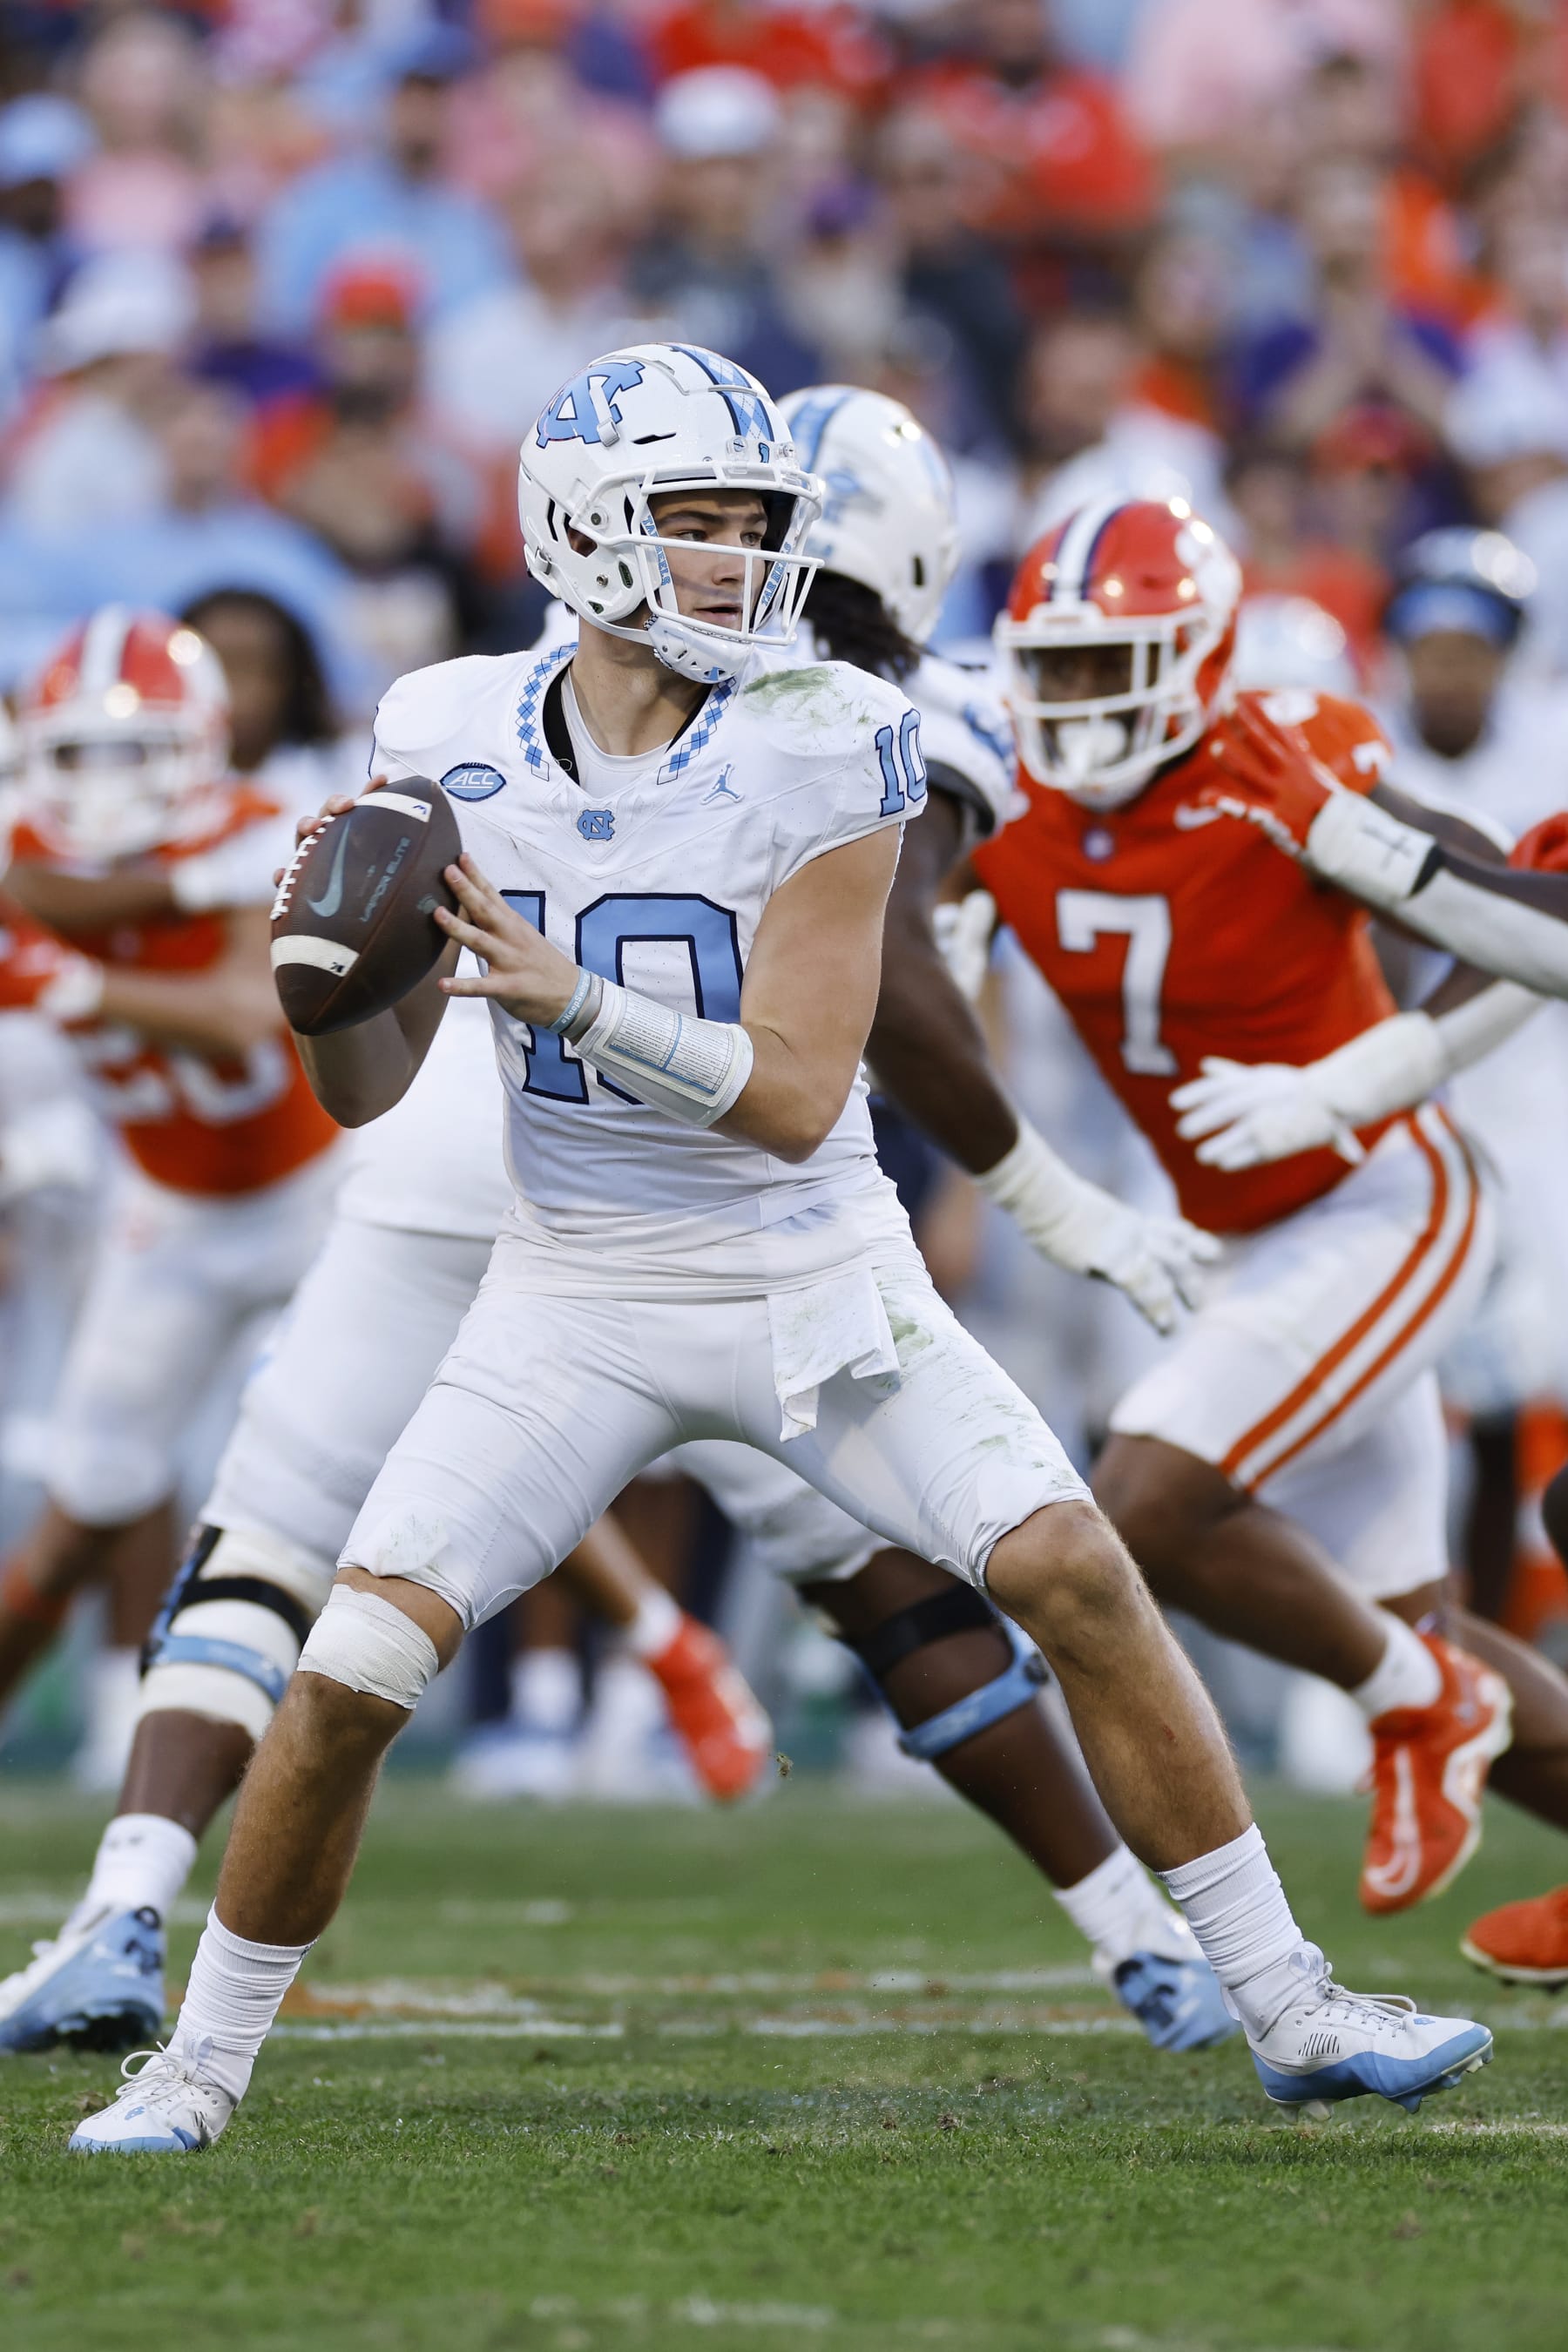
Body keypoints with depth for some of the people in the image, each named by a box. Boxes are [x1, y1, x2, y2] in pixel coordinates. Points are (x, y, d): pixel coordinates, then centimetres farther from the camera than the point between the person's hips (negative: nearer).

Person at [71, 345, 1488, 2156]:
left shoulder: (821, 751, -15)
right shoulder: (453, 744, -7)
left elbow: (795, 1100, -21)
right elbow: (366, 1091, 0)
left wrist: (574, 1002, -35)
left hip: (815, 1283, -1)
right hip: (577, 1302, 1)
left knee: (1076, 1575, -14)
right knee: (348, 1680, -11)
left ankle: (1286, 2009, -2)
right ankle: (201, 2062, 9)